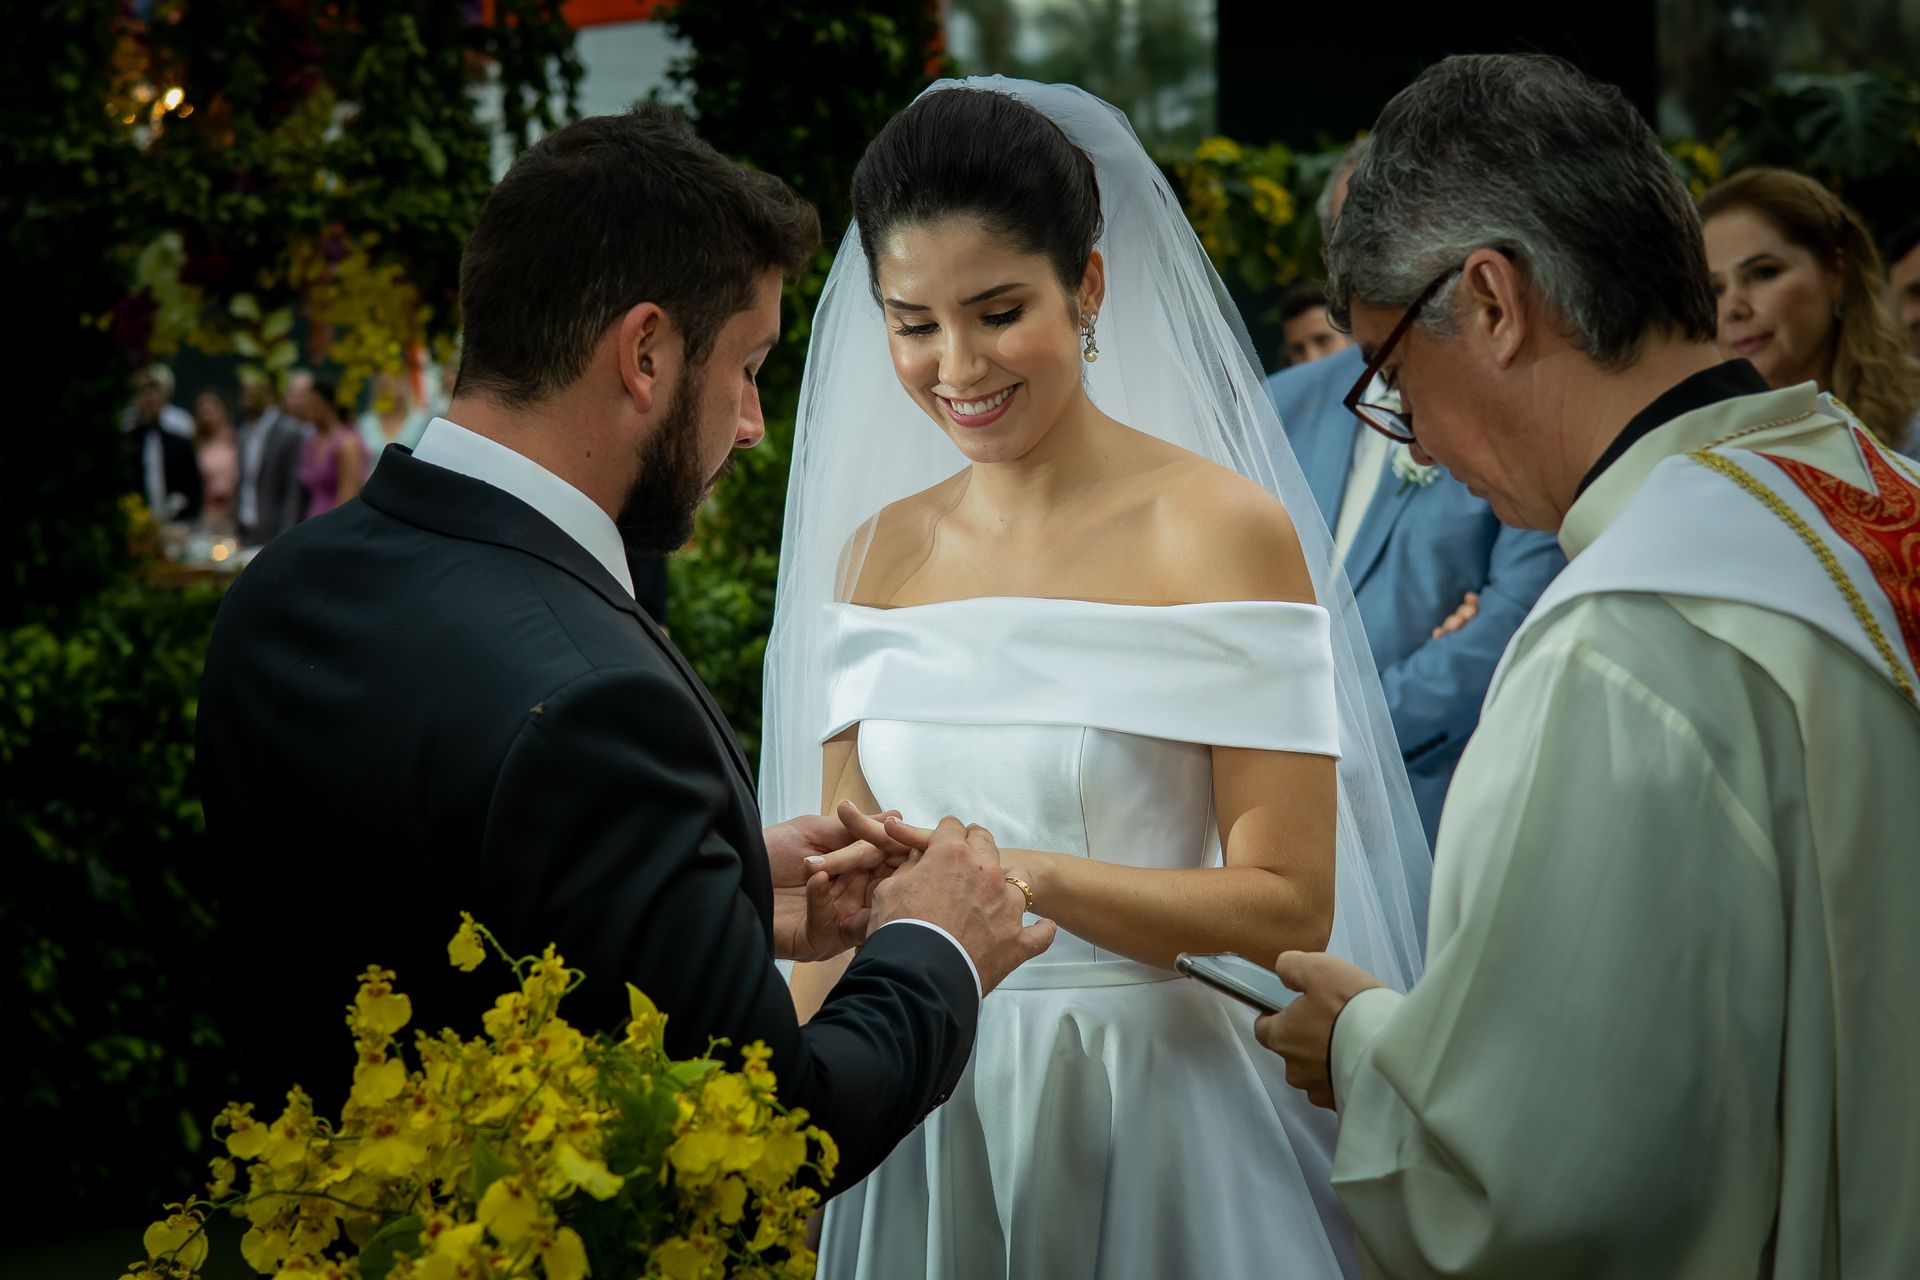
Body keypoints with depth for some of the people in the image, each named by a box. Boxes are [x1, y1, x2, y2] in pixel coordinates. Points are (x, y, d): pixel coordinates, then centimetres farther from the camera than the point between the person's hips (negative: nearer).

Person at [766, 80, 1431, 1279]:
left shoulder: (1222, 529, -10)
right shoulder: (877, 551, 6)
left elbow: (1291, 901, -14)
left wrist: (1029, 876, -26)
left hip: (1144, 1101, -4)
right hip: (924, 1106, 5)